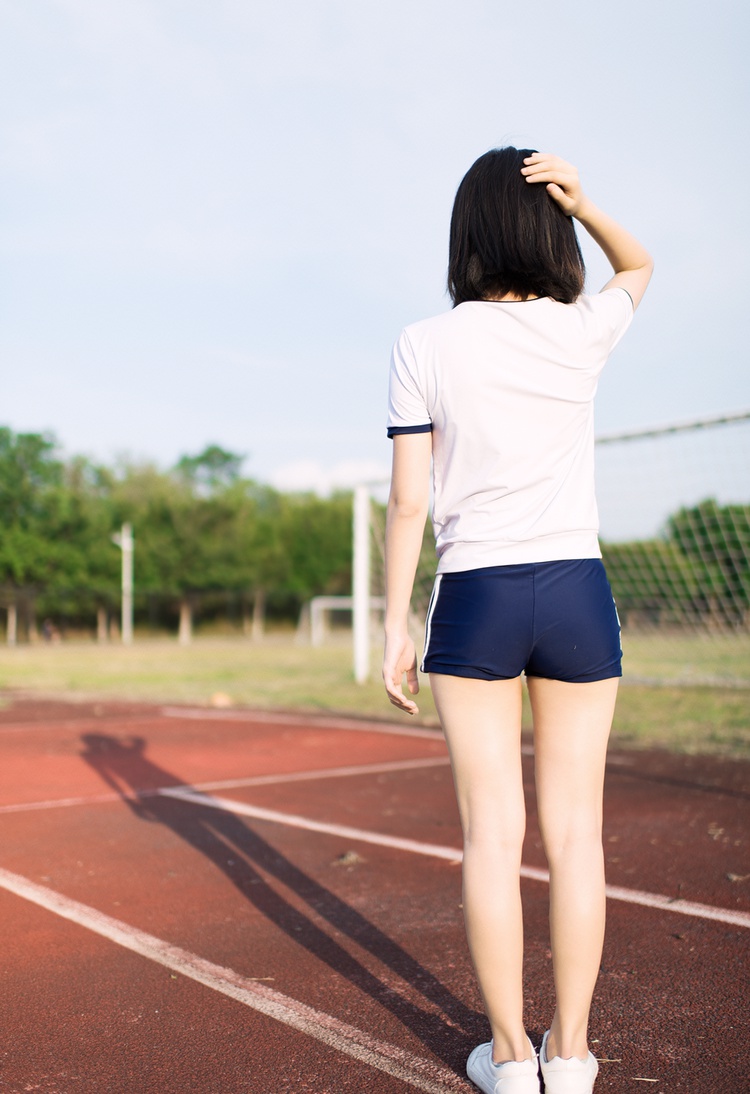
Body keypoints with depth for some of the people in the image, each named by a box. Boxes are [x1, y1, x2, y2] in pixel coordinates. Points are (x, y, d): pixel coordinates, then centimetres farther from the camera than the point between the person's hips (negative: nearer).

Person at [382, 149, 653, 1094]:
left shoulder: (425, 348, -4)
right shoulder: (583, 332, 0)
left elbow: (407, 502, -4)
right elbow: (640, 266, 23)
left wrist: (394, 628, 2)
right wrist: (581, 203, 5)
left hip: (474, 599, -1)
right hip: (577, 592, 1)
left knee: (493, 832, 4)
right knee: (574, 830, 7)